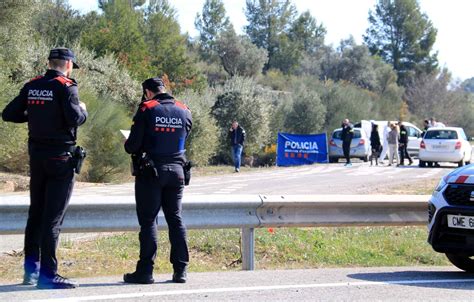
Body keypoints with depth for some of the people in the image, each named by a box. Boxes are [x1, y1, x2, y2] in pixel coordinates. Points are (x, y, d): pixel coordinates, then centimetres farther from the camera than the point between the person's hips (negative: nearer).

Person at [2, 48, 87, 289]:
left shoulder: (32, 86, 7)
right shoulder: (65, 86, -11)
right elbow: (74, 118, -23)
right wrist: (83, 110, -2)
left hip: (36, 156, 6)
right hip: (61, 157, -6)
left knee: (35, 212, 16)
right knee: (53, 217, -4)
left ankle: (31, 267, 19)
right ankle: (47, 274, -3)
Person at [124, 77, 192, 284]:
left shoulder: (146, 110, -10)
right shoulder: (184, 111, 4)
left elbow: (132, 145, -11)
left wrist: (129, 147, 11)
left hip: (150, 171, -4)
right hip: (176, 171, 4)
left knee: (148, 221, 0)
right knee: (175, 219, 11)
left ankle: (145, 271, -1)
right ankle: (180, 269, 10)